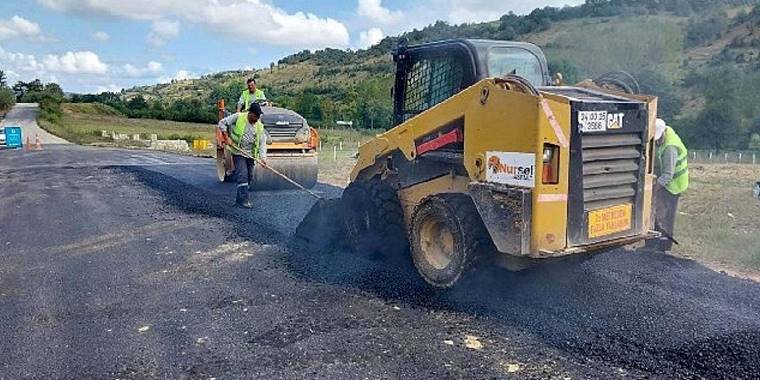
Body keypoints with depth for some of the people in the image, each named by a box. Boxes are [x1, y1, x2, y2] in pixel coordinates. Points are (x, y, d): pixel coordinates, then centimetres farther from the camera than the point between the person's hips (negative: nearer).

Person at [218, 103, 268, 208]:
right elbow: (222, 123, -3)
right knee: (242, 176, -14)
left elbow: (262, 143, -2)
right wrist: (227, 137, -10)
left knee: (249, 177, 9)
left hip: (251, 155, 5)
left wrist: (263, 158, -15)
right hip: (238, 153, -5)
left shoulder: (259, 126, 2)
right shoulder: (238, 117, -8)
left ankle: (239, 198, 22)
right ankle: (244, 199, -14)